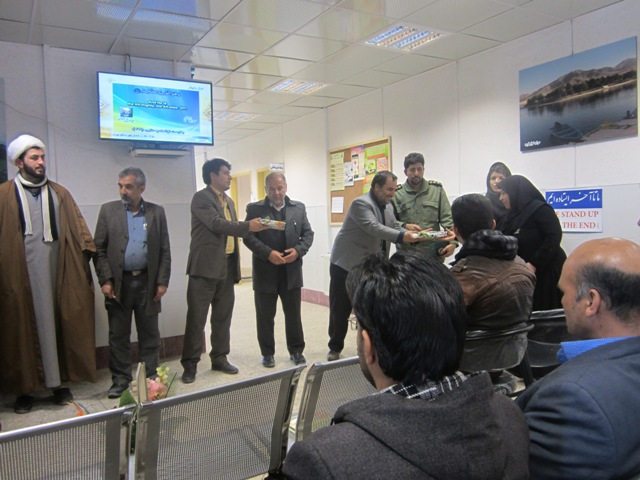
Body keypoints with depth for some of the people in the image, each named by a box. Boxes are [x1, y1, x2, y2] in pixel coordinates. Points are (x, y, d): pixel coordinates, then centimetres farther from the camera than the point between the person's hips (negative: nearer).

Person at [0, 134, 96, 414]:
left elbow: (77, 227, 6)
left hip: (54, 270, 2)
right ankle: (25, 388, 16)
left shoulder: (59, 193, 10)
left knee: (56, 325, 7)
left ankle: (58, 383, 16)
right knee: (23, 328, 5)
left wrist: (87, 249, -8)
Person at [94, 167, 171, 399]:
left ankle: (150, 378, 20)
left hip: (147, 283, 0)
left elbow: (164, 251, 4)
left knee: (149, 334, 8)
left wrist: (162, 282, -2)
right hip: (118, 283, 0)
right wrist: (105, 280, -6)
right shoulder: (108, 210, 4)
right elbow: (99, 249, 2)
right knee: (118, 336, 7)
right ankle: (120, 380, 19)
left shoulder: (157, 212, 5)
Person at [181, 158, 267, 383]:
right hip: (206, 266, -7)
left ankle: (220, 358, 25)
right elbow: (217, 224, -20)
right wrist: (248, 226, -26)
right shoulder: (201, 198, -7)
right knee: (197, 318, 0)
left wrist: (236, 266, 14)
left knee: (223, 317, 13)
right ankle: (190, 364, 9)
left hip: (227, 267, 7)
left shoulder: (229, 201, 18)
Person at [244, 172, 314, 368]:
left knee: (293, 313, 10)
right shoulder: (254, 209, -2)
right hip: (265, 271, -2)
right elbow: (248, 236, -7)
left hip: (292, 270, 2)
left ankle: (296, 350, 26)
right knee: (265, 315, 8)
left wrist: (298, 250, -11)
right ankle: (267, 353, 24)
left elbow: (308, 233, 7)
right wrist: (268, 253, -18)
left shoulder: (299, 208, 7)